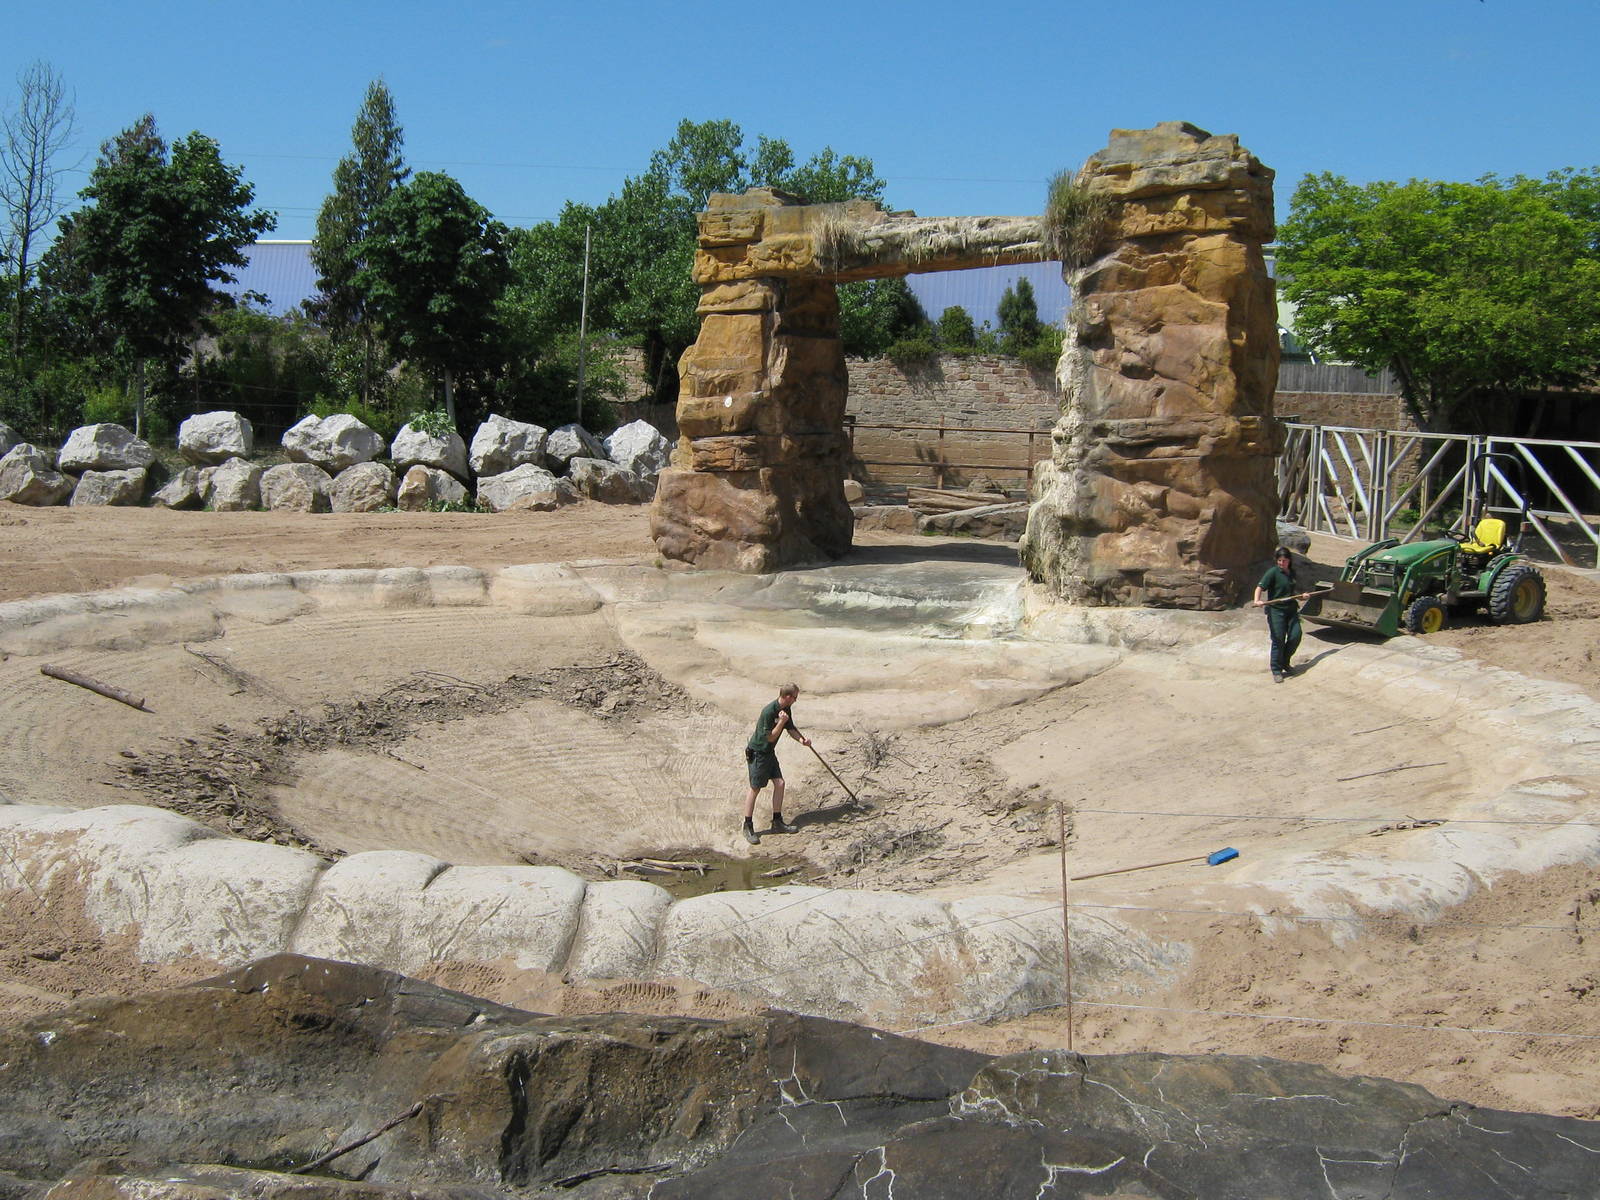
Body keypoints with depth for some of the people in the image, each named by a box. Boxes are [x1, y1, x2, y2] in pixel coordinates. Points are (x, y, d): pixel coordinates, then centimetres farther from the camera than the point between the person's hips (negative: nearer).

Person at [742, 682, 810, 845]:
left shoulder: (786, 709, 0)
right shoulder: (769, 711, -27)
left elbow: (791, 728, 10)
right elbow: (770, 737, -20)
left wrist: (802, 739, -8)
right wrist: (781, 722, -30)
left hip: (769, 752, 8)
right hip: (757, 752, -8)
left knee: (779, 783, 4)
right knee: (755, 788, -3)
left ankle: (777, 822, 16)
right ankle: (748, 827, 6)